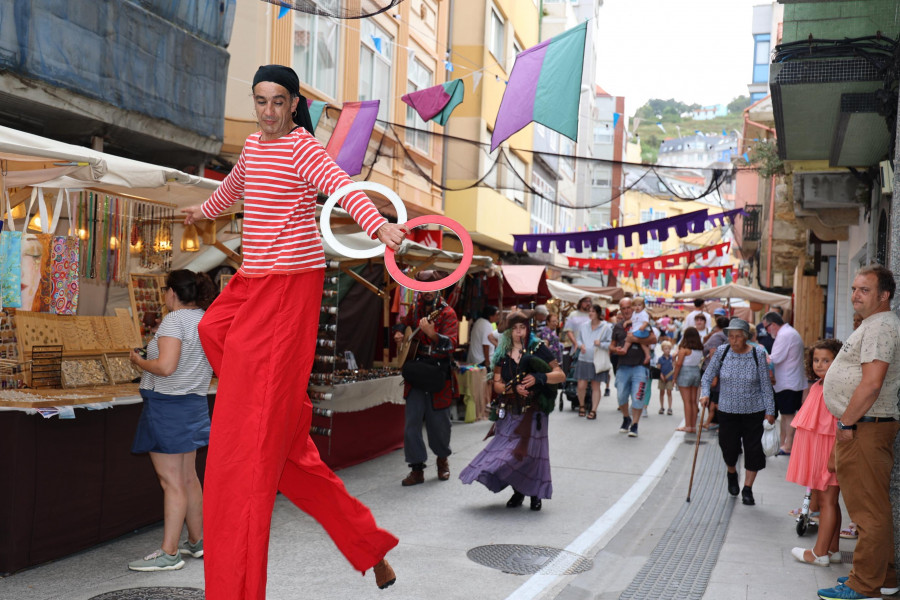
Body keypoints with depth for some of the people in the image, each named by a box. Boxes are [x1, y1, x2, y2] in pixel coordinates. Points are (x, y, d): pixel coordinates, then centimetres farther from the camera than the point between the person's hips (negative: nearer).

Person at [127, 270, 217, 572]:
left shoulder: (175, 320, -15)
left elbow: (166, 367, -26)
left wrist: (140, 361, -9)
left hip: (166, 403, -9)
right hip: (194, 403, 9)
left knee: (171, 481, -5)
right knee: (187, 478, 17)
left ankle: (169, 553, 1)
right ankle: (197, 541, 25)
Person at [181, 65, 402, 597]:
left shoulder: (304, 149, -8)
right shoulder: (254, 146, 17)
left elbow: (344, 186, -27)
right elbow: (235, 185, 39)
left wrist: (380, 224, -47)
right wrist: (204, 210, 58)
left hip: (290, 283, -9)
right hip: (254, 279, 9)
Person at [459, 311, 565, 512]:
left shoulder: (538, 349, 0)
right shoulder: (502, 354, 9)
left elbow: (560, 375, -3)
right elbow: (497, 384, 4)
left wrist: (539, 378, -20)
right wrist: (514, 388, -16)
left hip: (533, 411, -3)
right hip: (510, 412, 3)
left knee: (532, 450, -4)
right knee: (509, 449, 2)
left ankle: (535, 493, 14)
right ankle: (518, 491, 20)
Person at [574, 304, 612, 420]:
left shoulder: (606, 328, -2)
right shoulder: (584, 326, 9)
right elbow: (578, 339, 18)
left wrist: (601, 344, -19)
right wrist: (581, 345, -3)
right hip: (584, 359, 3)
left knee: (595, 386, 3)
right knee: (581, 386, -2)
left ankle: (593, 410, 9)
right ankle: (581, 405, 23)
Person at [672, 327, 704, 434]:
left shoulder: (684, 348, -12)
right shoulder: (700, 348, 3)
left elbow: (678, 364, -14)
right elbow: (700, 360, 4)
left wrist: (674, 377, -5)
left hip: (685, 372, -5)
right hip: (697, 372, 5)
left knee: (687, 401, -2)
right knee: (693, 401, 10)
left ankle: (687, 426, -1)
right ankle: (693, 426, 13)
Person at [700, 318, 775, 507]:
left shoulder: (758, 354, -8)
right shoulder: (722, 351, -5)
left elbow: (766, 385, -2)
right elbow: (708, 376, 4)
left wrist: (770, 410, -2)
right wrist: (704, 394, -12)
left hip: (753, 411, -1)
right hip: (728, 410, 1)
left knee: (753, 449, 0)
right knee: (729, 448, 6)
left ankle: (747, 488, 16)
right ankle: (731, 474, 40)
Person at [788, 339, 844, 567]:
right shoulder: (815, 387, 12)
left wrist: (834, 458, -23)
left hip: (828, 453, -10)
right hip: (814, 454, 10)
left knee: (828, 500, -2)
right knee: (825, 500, 14)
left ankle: (820, 553, 4)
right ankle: (833, 550, 23)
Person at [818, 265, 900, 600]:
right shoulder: (873, 325, 19)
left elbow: (871, 384, -24)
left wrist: (847, 424, -17)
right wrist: (847, 423, 22)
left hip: (865, 430, -11)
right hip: (860, 428, 11)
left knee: (869, 510, -5)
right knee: (872, 508, 17)